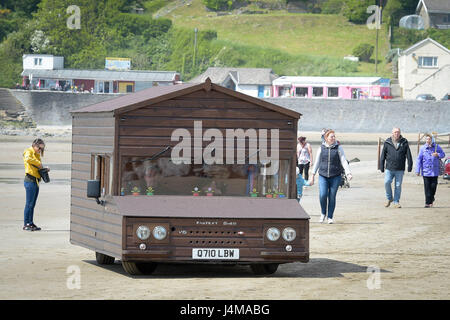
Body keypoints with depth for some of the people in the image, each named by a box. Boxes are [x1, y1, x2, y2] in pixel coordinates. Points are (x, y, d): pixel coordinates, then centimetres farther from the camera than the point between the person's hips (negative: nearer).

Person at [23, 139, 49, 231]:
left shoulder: (37, 155, 21)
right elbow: (28, 159, -29)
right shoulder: (29, 152, -5)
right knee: (29, 203, -6)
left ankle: (30, 223, 16)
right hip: (30, 180, -9)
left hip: (36, 181, 9)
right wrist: (39, 163, -21)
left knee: (32, 204, 11)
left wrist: (44, 169, 8)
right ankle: (26, 224, -3)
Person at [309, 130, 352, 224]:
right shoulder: (321, 148, 5)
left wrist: (348, 173, -16)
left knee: (332, 197, 1)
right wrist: (312, 176, 10)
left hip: (335, 177, 0)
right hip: (323, 176, 0)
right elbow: (317, 162, 11)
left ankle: (330, 217, 15)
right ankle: (323, 213, 9)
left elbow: (344, 161, -3)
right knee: (322, 195, -15)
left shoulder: (338, 148, 1)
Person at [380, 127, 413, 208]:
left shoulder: (404, 143, 4)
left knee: (398, 185, 1)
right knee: (387, 182, -14)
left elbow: (408, 155, 5)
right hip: (389, 168, 0)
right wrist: (381, 167, 4)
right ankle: (389, 198, 8)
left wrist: (410, 166, -1)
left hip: (400, 169, 0)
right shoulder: (387, 143, 4)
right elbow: (383, 155, 7)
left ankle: (396, 202, 11)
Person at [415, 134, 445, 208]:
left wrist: (438, 155, -12)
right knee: (427, 187, -2)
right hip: (426, 171, -1)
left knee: (433, 186, 3)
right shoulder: (423, 148, -1)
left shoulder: (437, 147, 1)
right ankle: (428, 202, 3)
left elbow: (443, 154, 11)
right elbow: (419, 159, 2)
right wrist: (417, 170, -1)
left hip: (434, 170, 1)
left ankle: (431, 198, 29)